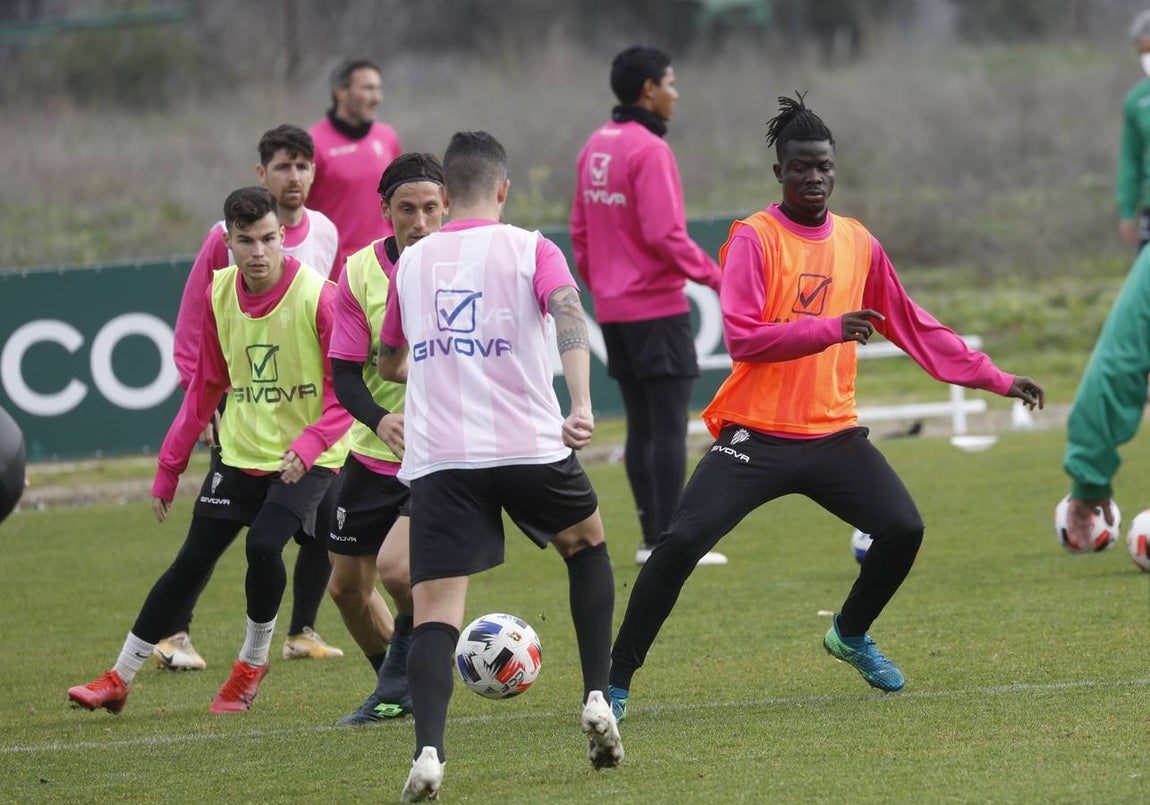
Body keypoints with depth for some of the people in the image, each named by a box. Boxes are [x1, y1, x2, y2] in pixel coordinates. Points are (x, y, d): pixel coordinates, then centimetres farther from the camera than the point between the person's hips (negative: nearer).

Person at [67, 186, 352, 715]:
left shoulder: (318, 297, -17)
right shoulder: (219, 294, -1)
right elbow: (205, 387, 10)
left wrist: (310, 444, -31)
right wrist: (169, 467, 10)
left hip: (305, 462, -4)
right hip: (240, 451, 4)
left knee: (263, 545, -24)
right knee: (192, 562, 4)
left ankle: (253, 662, 1)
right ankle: (119, 679, 11)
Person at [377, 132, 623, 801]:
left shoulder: (412, 263, 14)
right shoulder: (530, 250, 4)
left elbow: (390, 363, 27)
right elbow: (569, 316, -16)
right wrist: (582, 405, -26)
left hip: (437, 460, 1)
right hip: (530, 446, -1)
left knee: (436, 609, -4)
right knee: (587, 541, 28)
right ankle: (598, 701, 19)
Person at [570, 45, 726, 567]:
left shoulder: (596, 147, 11)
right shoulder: (649, 149, -15)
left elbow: (580, 229, 15)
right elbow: (665, 234, -21)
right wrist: (714, 276, -11)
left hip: (613, 308, 9)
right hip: (657, 307, -8)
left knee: (641, 424, 12)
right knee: (669, 425, -6)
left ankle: (651, 540, 13)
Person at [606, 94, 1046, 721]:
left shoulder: (859, 245, 9)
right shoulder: (753, 239, -7)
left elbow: (914, 328, 18)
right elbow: (741, 338, -18)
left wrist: (996, 380, 18)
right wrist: (830, 328, -26)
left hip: (833, 434, 5)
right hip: (756, 434, -5)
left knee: (903, 529, -7)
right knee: (681, 543, -17)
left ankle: (850, 635, 23)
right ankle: (616, 679, -5)